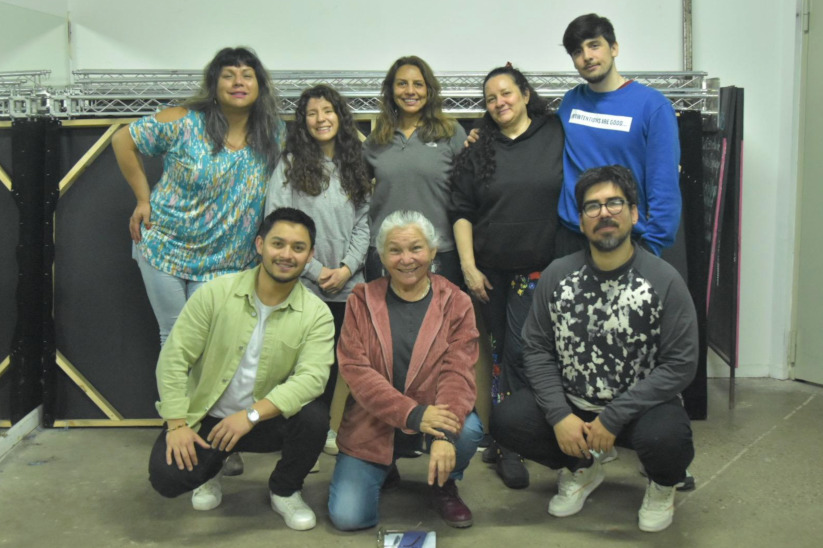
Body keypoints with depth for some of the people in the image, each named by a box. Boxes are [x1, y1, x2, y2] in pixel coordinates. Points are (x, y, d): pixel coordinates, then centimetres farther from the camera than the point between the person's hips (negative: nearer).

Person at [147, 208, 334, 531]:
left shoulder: (316, 315, -10)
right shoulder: (216, 293, -10)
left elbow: (312, 378, -23)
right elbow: (174, 359, -8)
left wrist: (252, 415, -33)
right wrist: (177, 424, -16)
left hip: (266, 421, 0)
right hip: (206, 418, 0)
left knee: (314, 416, -29)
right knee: (166, 476, -23)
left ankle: (284, 491, 3)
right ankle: (212, 467, 16)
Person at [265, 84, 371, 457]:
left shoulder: (353, 167, 11)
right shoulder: (289, 165, -1)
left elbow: (363, 222, 8)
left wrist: (347, 267, -6)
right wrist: (316, 270, -10)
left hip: (346, 284, 3)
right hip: (302, 283, -3)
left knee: (334, 357, 9)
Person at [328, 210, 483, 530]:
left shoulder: (456, 303, -4)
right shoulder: (362, 301, -3)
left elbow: (458, 372, -14)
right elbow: (355, 369, -13)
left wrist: (443, 434, -32)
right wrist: (413, 414, -27)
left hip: (435, 417, 0)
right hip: (372, 424, 1)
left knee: (468, 431, -32)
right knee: (347, 516, -12)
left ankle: (444, 486, 4)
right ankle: (384, 469, 24)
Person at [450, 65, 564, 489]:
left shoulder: (558, 137, 1)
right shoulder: (479, 151, 7)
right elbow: (461, 212, 7)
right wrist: (468, 267, -1)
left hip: (538, 267, -2)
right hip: (490, 270, 3)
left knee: (520, 350, -6)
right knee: (498, 349, 10)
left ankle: (509, 445, 3)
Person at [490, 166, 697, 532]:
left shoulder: (664, 280, -11)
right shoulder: (557, 275, -2)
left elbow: (680, 364, -14)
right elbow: (536, 349, -1)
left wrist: (613, 418, -21)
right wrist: (560, 415, -15)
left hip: (640, 406, -3)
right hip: (571, 404, 3)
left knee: (664, 436, -35)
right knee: (506, 420, -19)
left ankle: (662, 486, 7)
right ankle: (581, 469, 13)